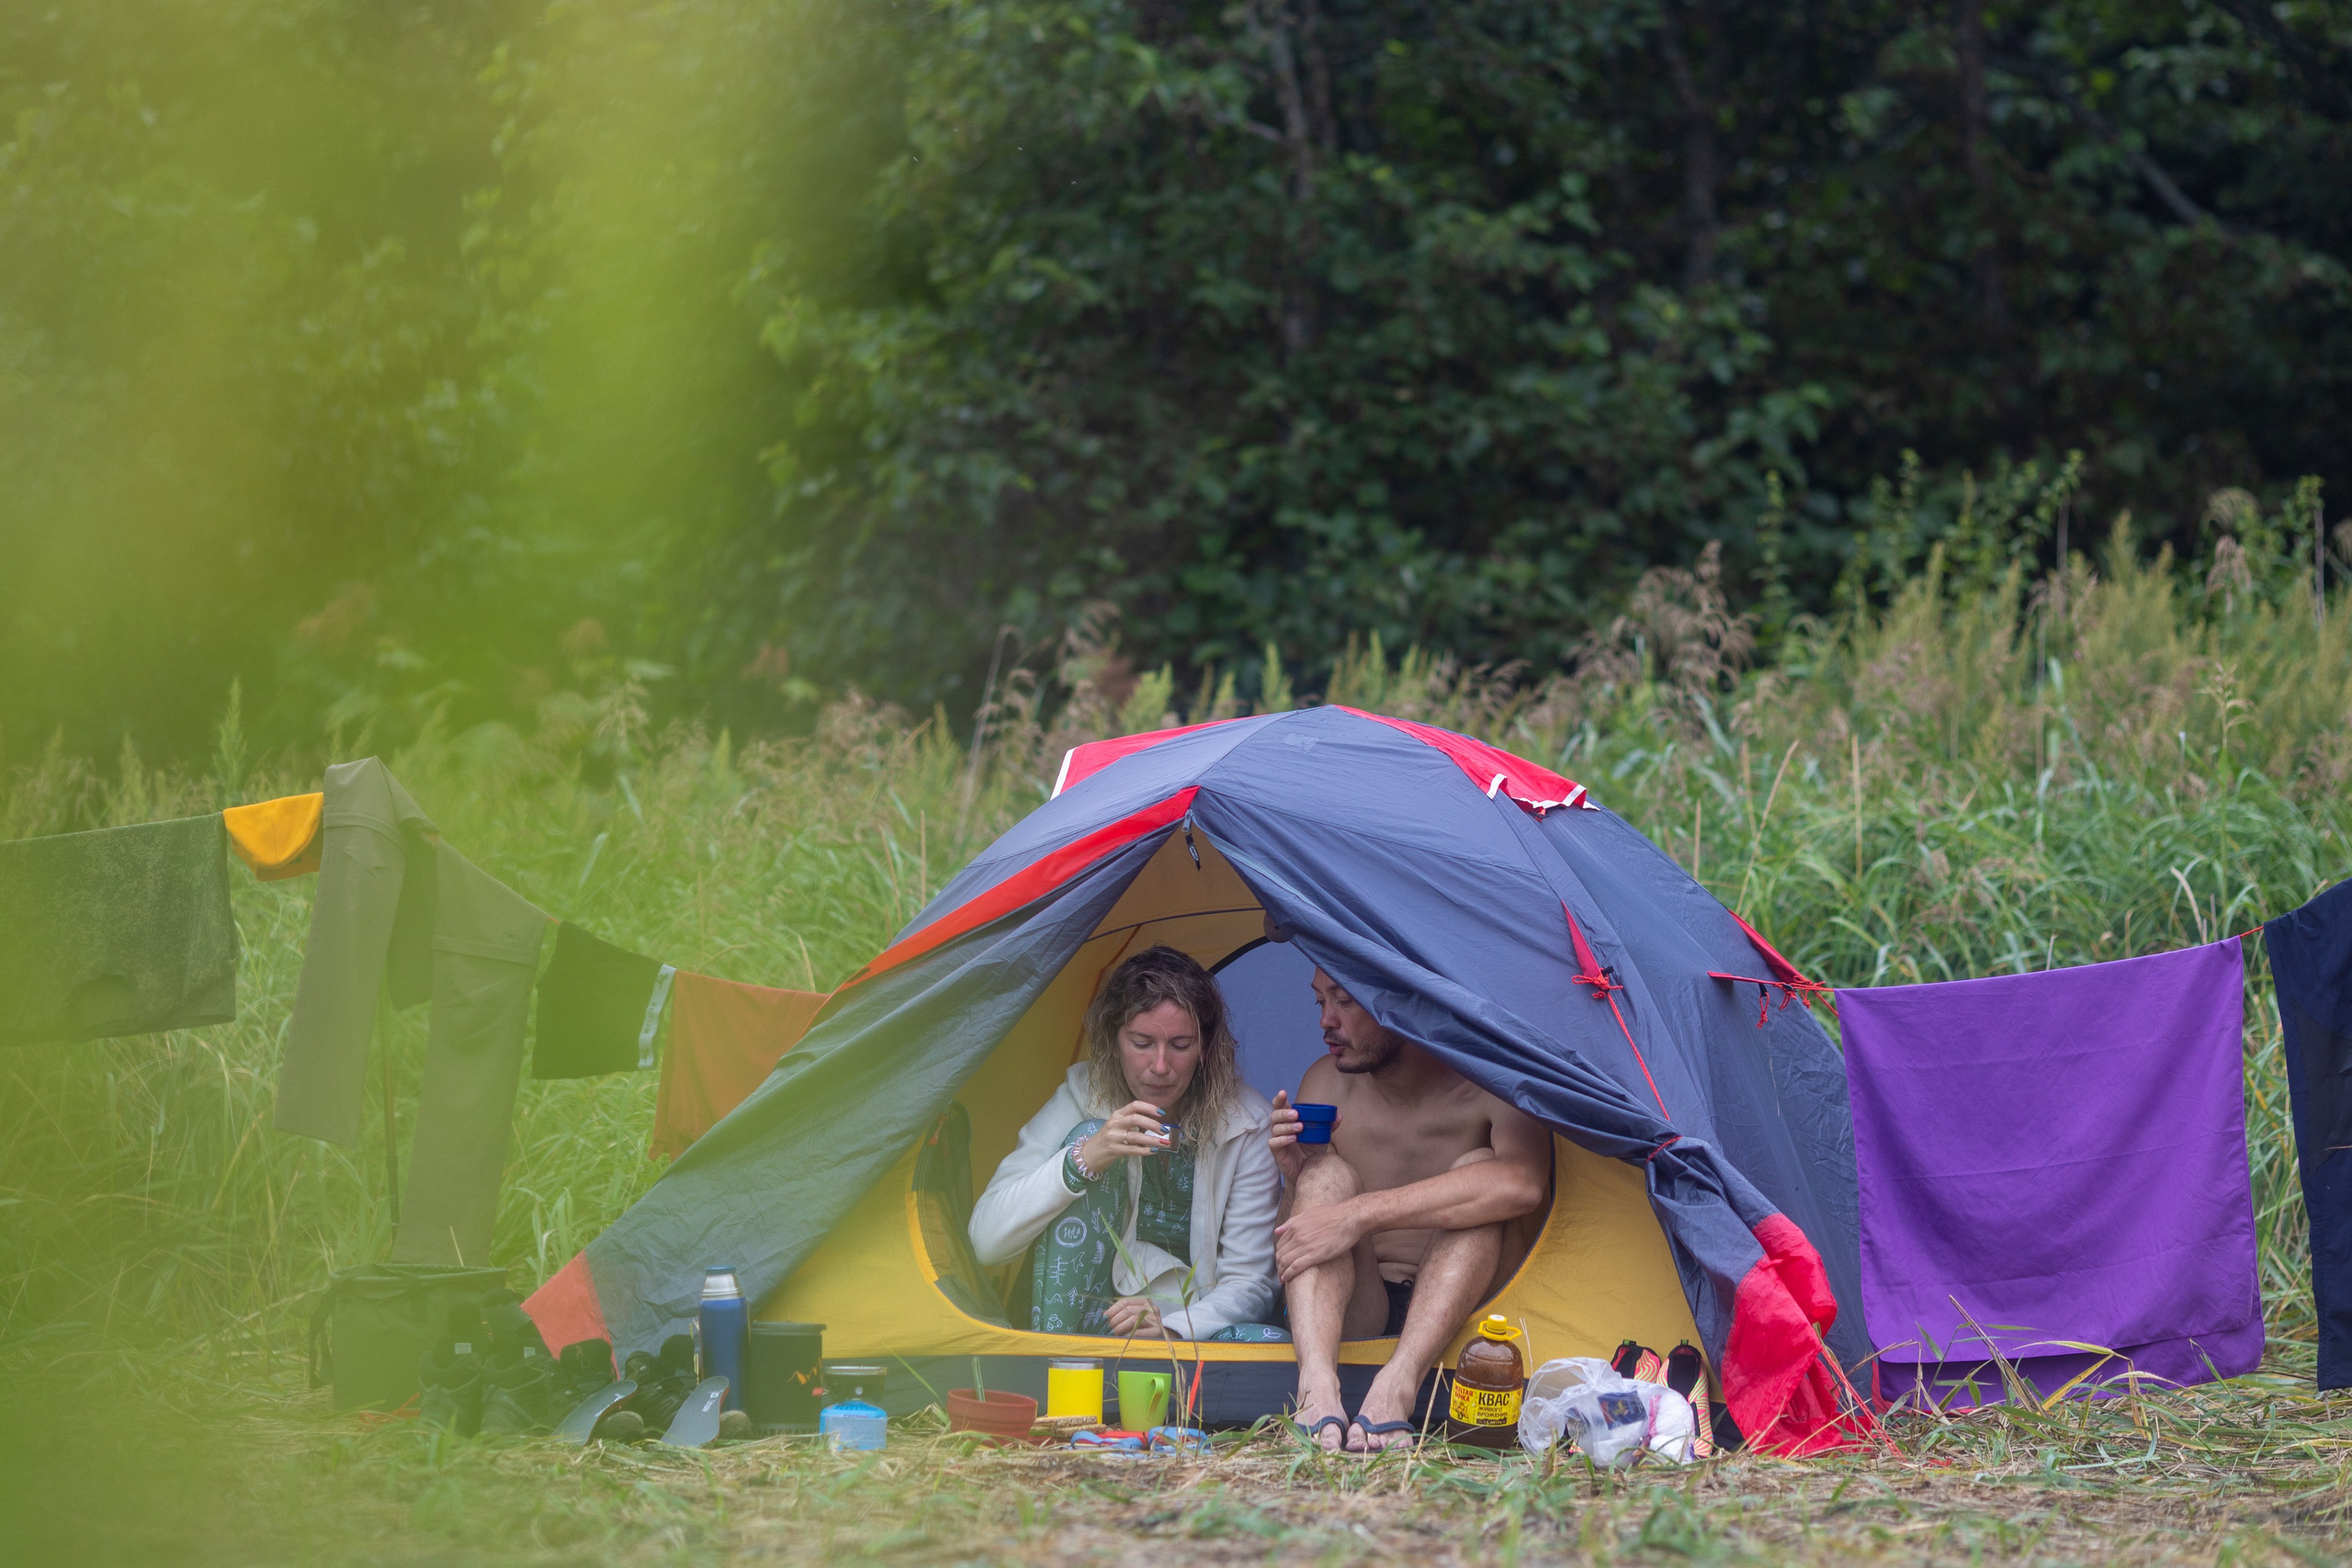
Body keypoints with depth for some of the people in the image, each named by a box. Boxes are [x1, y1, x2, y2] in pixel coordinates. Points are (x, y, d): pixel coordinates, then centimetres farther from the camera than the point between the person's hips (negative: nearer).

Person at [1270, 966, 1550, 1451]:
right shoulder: (1326, 1084, 4)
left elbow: (1521, 1184, -35)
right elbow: (1288, 1245, 9)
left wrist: (1359, 1216, -38)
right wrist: (1294, 1181, -16)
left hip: (1460, 1316, -3)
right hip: (1357, 1314, 3)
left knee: (1478, 1166, -26)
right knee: (1326, 1171, -20)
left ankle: (1398, 1387, -43)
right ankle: (1316, 1385, -43)